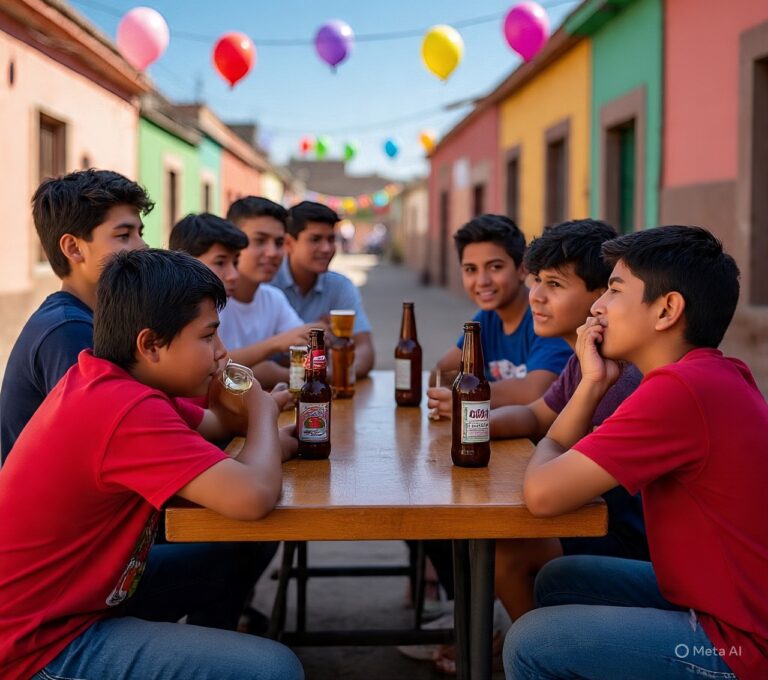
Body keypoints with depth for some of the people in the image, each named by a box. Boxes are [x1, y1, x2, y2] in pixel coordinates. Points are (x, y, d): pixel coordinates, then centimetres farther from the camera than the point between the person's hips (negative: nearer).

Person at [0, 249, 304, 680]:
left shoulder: (110, 383, 4)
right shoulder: (128, 408, -26)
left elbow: (219, 427, 17)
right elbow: (253, 497, -33)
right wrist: (263, 410, -14)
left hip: (76, 591, 10)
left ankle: (212, 644, 33)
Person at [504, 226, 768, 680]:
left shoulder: (680, 388, -25)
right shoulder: (714, 375, 7)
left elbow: (542, 493, -24)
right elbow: (561, 453, 10)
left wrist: (545, 454, -3)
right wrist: (595, 380, -6)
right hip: (726, 599, 10)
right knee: (559, 580, 16)